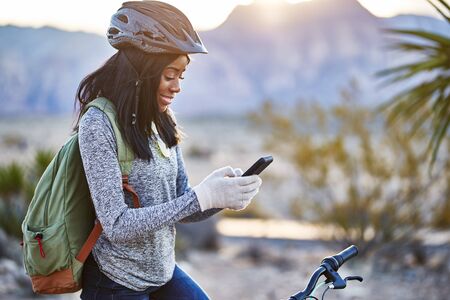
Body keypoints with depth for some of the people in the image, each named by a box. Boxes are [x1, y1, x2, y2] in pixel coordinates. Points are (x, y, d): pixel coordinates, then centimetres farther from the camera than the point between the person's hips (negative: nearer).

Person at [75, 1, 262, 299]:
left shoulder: (163, 123, 3)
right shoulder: (99, 124, -19)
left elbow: (182, 209, 4)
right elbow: (117, 226, -24)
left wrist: (221, 195, -16)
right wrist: (202, 197, -27)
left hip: (164, 273, 7)